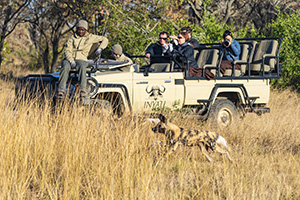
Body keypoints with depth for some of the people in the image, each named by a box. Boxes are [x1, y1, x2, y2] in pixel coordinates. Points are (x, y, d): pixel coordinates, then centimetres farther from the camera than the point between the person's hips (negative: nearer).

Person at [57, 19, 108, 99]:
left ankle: (83, 91, -50)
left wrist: (100, 48, 0)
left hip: (81, 59, 0)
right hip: (69, 59, 1)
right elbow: (67, 51, 2)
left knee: (82, 68, -37)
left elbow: (105, 39, 19)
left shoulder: (90, 37, 13)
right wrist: (71, 61, -16)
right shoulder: (72, 38, 12)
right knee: (65, 67, -35)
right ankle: (61, 91, -43)